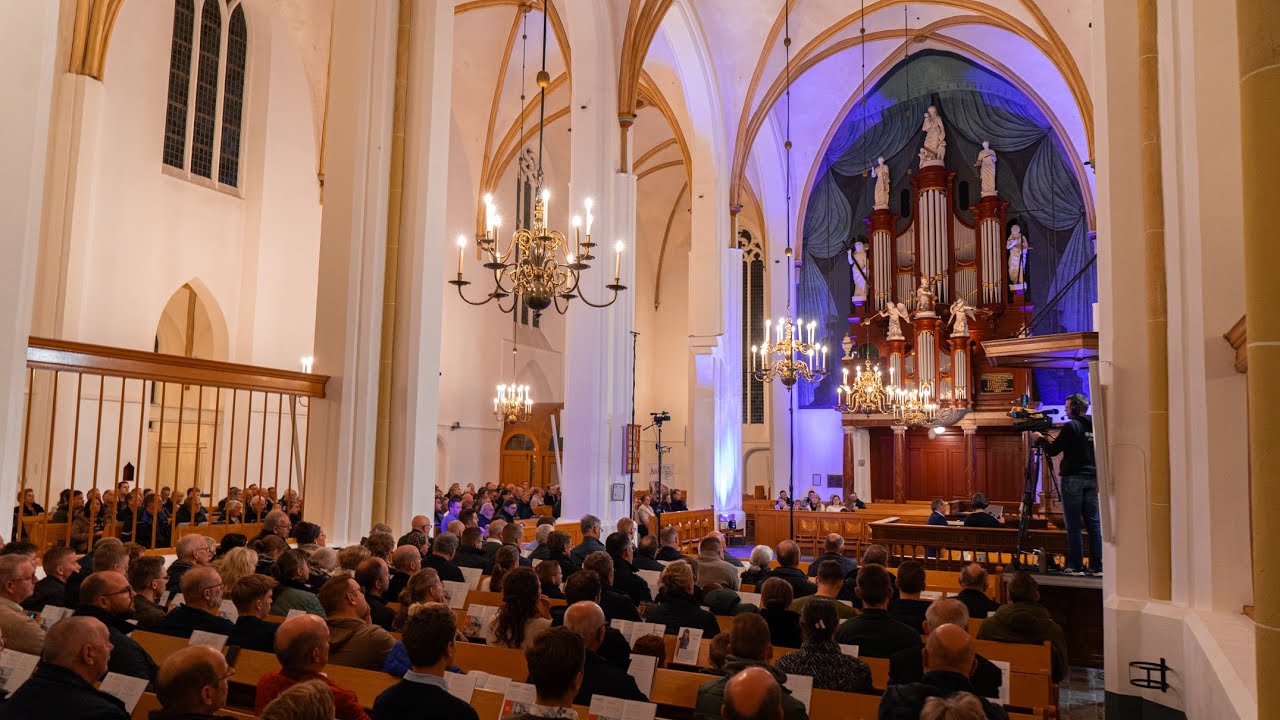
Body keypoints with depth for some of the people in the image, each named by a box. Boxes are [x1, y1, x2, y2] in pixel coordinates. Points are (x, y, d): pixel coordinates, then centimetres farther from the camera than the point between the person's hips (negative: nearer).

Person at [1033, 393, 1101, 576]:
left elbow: (1052, 451, -10)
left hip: (1073, 479, -6)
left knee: (1073, 525, -2)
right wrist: (1053, 442, 22)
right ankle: (1096, 566, 7)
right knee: (1093, 523, 6)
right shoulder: (1094, 426, 10)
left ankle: (1076, 566, -1)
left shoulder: (1071, 426, -10)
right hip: (1091, 479, 6)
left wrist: (1040, 439, 8)